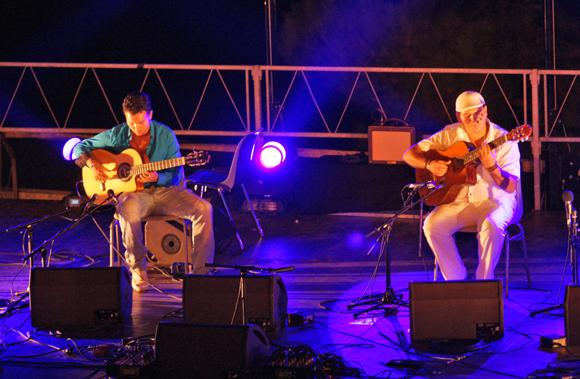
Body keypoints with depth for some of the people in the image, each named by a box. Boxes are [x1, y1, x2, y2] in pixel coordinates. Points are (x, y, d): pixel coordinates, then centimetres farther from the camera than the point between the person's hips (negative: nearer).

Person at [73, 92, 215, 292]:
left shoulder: (165, 135, -1)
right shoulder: (116, 135, 0)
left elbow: (176, 174, 1)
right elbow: (79, 147, 7)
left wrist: (157, 177, -21)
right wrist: (92, 163, -14)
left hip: (163, 190, 2)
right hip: (134, 192, -2)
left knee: (203, 208, -23)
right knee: (128, 209, -40)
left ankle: (201, 271, -17)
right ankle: (137, 269, -21)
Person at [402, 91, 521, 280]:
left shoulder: (504, 140, -10)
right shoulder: (450, 135, 0)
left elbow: (510, 187, -14)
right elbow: (409, 154, 3)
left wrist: (491, 166, -32)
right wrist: (430, 164, -17)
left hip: (494, 199, -3)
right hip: (458, 199, 3)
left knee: (492, 225, -36)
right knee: (432, 225, -24)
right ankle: (457, 280, -11)